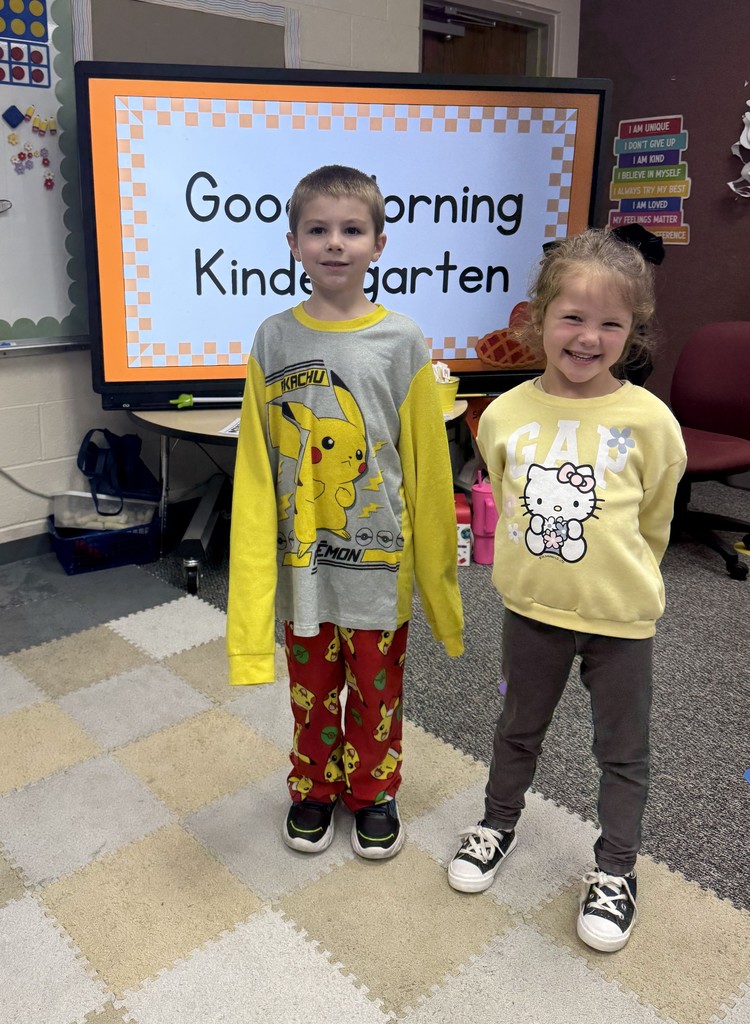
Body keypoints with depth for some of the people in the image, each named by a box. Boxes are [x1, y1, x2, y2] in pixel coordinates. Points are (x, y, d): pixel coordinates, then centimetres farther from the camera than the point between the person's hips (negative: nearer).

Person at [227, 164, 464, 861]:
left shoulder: (401, 341, -8)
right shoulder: (273, 340, -4)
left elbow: (427, 470, -5)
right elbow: (255, 473, -3)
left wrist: (437, 572, -3)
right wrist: (253, 583, -6)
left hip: (377, 562, -1)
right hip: (301, 563, 1)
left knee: (376, 687, 16)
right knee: (312, 688, 18)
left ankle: (374, 792, 40)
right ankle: (314, 788, 43)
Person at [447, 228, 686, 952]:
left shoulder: (649, 420, -16)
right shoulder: (505, 414, -10)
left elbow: (653, 521, -1)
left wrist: (620, 580, 9)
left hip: (620, 618, -2)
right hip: (531, 606, 2)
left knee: (622, 749, 16)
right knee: (518, 728, 23)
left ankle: (615, 866, 39)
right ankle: (499, 822, 49)